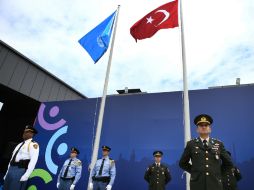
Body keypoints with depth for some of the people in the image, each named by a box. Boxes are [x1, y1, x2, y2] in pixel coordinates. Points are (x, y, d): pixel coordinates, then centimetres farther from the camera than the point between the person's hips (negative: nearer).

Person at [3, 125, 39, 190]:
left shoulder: (33, 144, -10)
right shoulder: (20, 144, 18)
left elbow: (33, 160, -19)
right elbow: (12, 158, 21)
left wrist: (26, 175, -22)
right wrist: (7, 172, 19)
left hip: (20, 171, -8)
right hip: (11, 169, 8)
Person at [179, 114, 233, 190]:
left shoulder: (218, 144, 8)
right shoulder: (191, 144, 3)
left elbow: (228, 163, 16)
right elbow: (182, 163, 10)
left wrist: (218, 172, 10)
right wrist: (194, 171, 4)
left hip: (215, 184, 2)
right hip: (197, 184, -1)